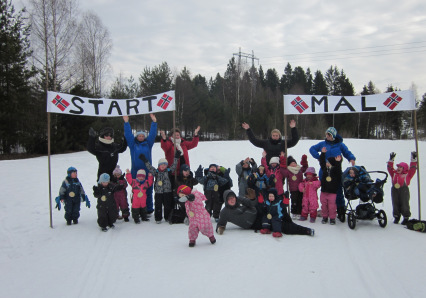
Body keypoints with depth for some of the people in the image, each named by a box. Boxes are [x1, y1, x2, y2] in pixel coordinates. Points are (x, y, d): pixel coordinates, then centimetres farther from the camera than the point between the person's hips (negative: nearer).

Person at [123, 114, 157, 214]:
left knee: (148, 191, 4)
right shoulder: (133, 144, 9)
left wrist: (154, 122, -4)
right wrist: (126, 123, -4)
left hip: (147, 171, 0)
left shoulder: (148, 144, 10)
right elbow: (128, 134, 3)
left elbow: (152, 134, 4)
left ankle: (149, 209, 13)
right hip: (135, 171, 0)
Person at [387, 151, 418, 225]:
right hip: (394, 190, 4)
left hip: (404, 190, -3)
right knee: (395, 204, 8)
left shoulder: (407, 174, 8)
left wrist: (414, 159, 6)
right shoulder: (394, 174, 17)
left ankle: (406, 218, 11)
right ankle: (396, 217, 23)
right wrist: (391, 159, 15)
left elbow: (412, 168, 7)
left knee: (404, 204, -2)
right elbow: (390, 168, 18)